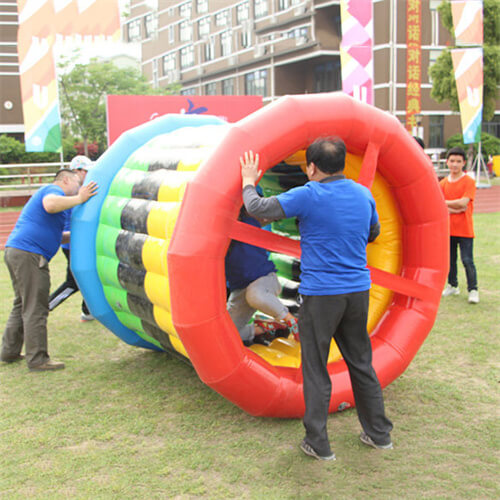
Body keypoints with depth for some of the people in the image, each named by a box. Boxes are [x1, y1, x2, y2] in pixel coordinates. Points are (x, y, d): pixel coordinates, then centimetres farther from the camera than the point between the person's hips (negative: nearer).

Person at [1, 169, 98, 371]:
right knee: (35, 309, -6)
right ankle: (37, 359, -2)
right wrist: (79, 199, -21)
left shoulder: (47, 192, 29)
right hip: (29, 255, -11)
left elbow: (52, 235, 32)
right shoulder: (53, 190, -3)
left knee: (22, 305, 18)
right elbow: (50, 205, -29)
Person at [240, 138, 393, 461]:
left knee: (316, 370, 5)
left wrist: (249, 182, 9)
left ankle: (318, 444, 12)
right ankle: (379, 434, 27)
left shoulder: (309, 196, -13)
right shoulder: (364, 195, 5)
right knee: (361, 362, 18)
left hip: (321, 294, -5)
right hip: (359, 290, 6)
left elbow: (257, 208, -9)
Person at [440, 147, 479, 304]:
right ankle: (452, 286, 29)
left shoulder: (469, 181, -6)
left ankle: (473, 290, 2)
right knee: (450, 259, 14)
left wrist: (445, 203, -9)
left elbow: (463, 203, -17)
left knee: (467, 260, -7)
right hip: (448, 228, 5)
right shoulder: (443, 183, 7)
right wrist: (454, 208, -17)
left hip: (464, 229, -5)